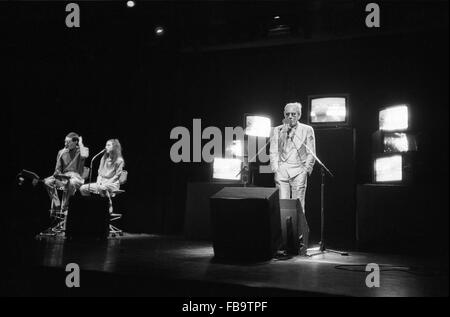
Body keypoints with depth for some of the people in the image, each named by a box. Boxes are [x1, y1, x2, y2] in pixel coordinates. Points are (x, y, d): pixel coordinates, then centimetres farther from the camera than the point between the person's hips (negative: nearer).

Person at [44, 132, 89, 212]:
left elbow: (84, 156, -25)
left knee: (72, 183, -39)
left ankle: (64, 206, -22)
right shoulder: (62, 152, 13)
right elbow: (58, 169, 13)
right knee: (47, 181, -20)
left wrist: (80, 143, -10)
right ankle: (56, 204, -15)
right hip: (63, 176, 5)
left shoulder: (82, 150, 2)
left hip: (76, 176, -4)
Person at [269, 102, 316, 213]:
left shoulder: (307, 130, 7)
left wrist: (306, 170, -2)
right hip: (281, 171, 1)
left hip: (299, 171, -1)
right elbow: (273, 152, 9)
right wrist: (275, 170, -4)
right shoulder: (277, 130, 11)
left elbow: (311, 153, 6)